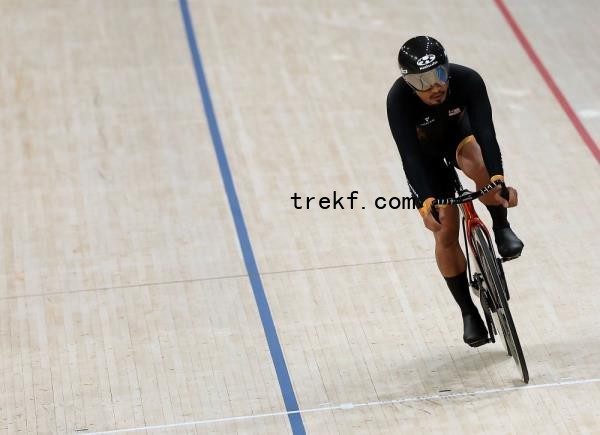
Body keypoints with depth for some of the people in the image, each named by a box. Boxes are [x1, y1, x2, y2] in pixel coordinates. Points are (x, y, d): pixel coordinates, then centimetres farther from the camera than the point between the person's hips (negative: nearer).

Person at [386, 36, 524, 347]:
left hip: (459, 135, 0)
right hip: (424, 152, 0)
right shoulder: (398, 99, -36)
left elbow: (485, 132, -40)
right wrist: (426, 203, -52)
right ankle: (469, 312, 11)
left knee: (479, 165, -37)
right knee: (445, 232, -7)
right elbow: (409, 155, -39)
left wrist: (499, 179, -55)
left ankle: (501, 228, -11)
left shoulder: (468, 80, -34)